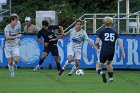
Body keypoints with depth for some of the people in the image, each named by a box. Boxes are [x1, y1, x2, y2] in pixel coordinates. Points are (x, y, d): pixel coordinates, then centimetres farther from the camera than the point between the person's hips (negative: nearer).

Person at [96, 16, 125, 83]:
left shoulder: (102, 32, 2)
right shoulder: (114, 32, 9)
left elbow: (97, 42, -5)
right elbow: (119, 42, 1)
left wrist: (97, 45, 19)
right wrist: (123, 52, 1)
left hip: (104, 51, -4)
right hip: (112, 52, 4)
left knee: (98, 66, 5)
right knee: (108, 63, 34)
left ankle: (101, 73, -28)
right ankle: (111, 77, 26)